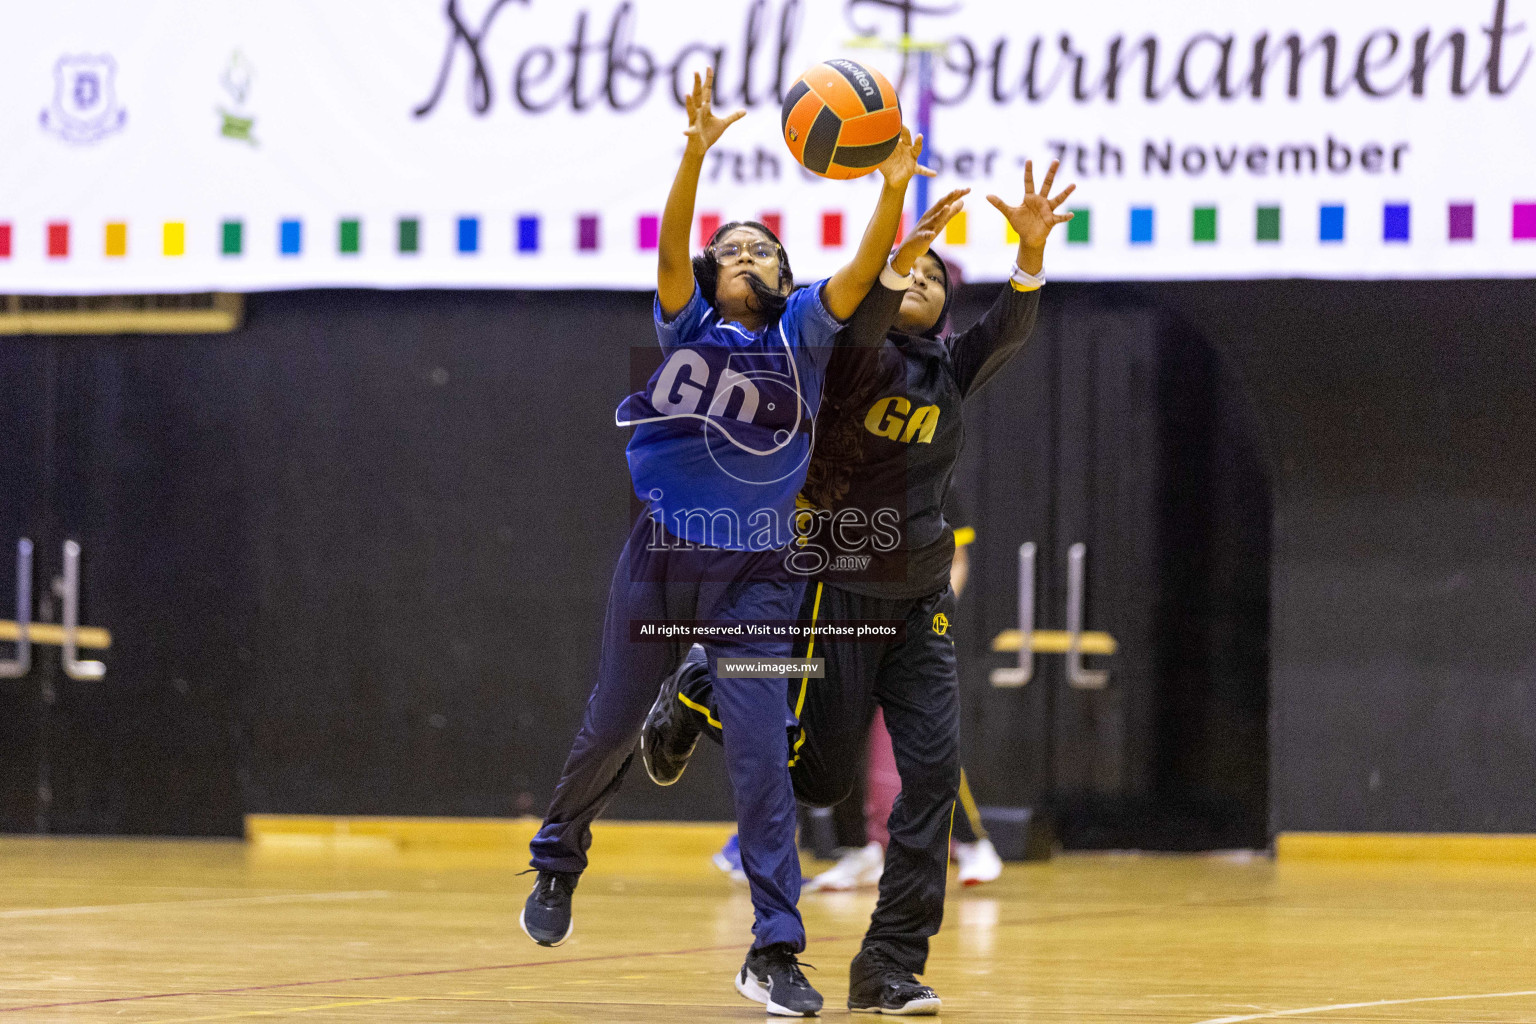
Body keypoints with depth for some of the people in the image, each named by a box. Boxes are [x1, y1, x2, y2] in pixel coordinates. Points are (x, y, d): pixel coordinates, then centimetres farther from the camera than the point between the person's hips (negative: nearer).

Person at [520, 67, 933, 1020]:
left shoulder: (802, 332, 0)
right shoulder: (687, 325, -1)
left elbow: (863, 272, -16)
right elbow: (670, 247, -18)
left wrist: (892, 190, -34)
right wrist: (698, 150, -34)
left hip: (757, 574, -1)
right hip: (662, 556, 1)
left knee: (760, 751, -10)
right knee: (611, 727, 14)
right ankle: (560, 857, 42)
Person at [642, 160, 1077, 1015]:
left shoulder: (952, 370, 9)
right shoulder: (851, 359, -4)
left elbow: (1011, 328, -9)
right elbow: (857, 316, -28)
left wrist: (1032, 251, -28)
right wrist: (901, 249, -45)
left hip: (920, 603, 5)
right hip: (838, 588, -5)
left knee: (934, 770, -8)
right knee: (822, 778, -1)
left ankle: (891, 968, -3)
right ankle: (702, 693, 28)